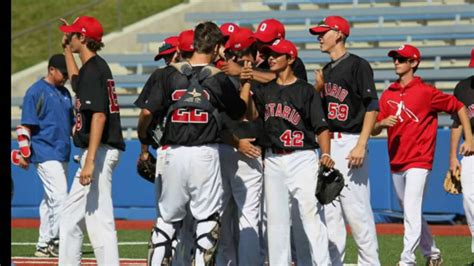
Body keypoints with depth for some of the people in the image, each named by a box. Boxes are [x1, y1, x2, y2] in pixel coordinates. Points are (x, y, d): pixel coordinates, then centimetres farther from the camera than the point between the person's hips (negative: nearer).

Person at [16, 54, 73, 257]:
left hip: (62, 154, 8)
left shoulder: (64, 92, 15)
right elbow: (26, 125, -10)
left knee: (51, 200, 11)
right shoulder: (36, 91, -7)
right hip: (45, 154, -8)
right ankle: (59, 241, -14)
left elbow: (72, 123, 21)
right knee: (60, 197, -15)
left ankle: (44, 244, 17)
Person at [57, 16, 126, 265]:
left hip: (99, 151, -11)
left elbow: (99, 115, -25)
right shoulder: (95, 67, 15)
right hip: (93, 153, 11)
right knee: (71, 218, 16)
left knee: (99, 221, -13)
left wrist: (90, 161, -30)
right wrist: (67, 50, 42)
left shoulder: (93, 70, -15)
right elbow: (76, 81, 41)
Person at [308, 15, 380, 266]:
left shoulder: (358, 66, -7)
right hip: (328, 144, 8)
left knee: (356, 208, -9)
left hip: (350, 143, -8)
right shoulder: (326, 71, 18)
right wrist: (319, 88, 7)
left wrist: (361, 145, -20)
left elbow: (372, 106, -14)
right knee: (329, 209, 8)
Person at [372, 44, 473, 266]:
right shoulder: (388, 95, 10)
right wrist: (383, 123, -13)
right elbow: (374, 129, 10)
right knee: (410, 213, 14)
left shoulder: (426, 92, -6)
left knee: (411, 211, -17)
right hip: (396, 162, 7)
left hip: (419, 161, -7)